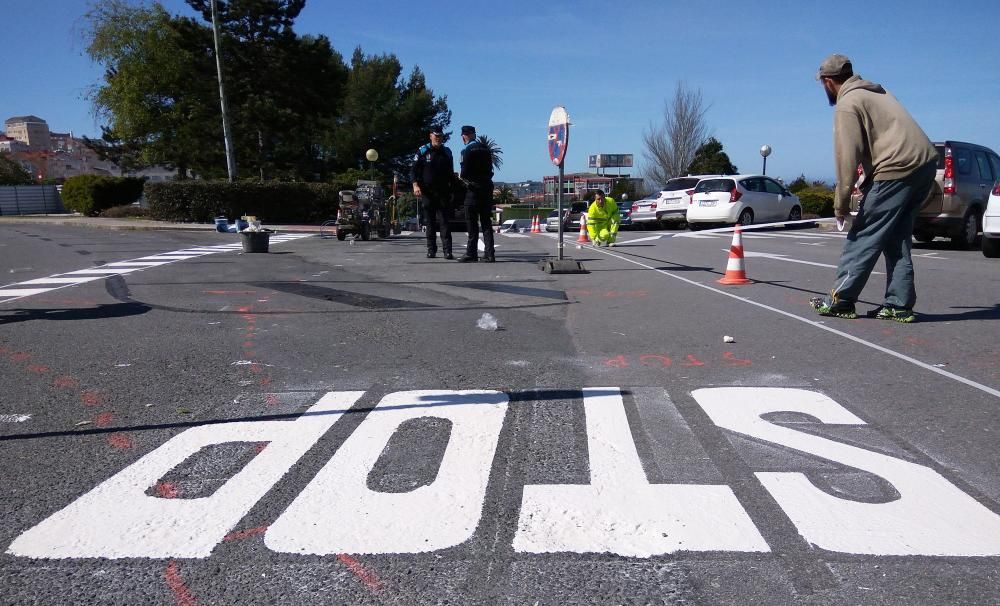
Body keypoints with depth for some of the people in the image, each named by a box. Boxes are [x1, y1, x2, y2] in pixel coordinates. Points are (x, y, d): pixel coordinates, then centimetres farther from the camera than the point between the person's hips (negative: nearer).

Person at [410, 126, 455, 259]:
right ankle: (431, 250, 11)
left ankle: (447, 251, -10)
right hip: (427, 192, -1)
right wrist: (415, 185, -15)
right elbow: (414, 170, 1)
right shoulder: (423, 151, 3)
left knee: (444, 222, -6)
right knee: (430, 223, 4)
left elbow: (451, 173, 18)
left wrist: (452, 190, 14)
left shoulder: (447, 152, 11)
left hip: (443, 193, 1)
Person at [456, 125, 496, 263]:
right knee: (486, 222, 8)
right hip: (487, 187, 6)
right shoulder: (485, 149, 11)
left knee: (472, 222, 0)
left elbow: (465, 172, -15)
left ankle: (471, 254, 1)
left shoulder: (467, 150, -9)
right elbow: (490, 169, 12)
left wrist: (461, 176, 7)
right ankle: (489, 254, 5)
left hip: (473, 189, -6)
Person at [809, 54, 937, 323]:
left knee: (864, 236, -1)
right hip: (925, 161, 9)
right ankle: (899, 304, 13)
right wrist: (868, 183, 17)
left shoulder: (847, 104, -6)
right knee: (897, 238, 13)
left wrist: (841, 203, -6)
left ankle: (841, 300, 5)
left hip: (897, 168, -9)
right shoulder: (875, 92, 22)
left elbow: (848, 158, -12)